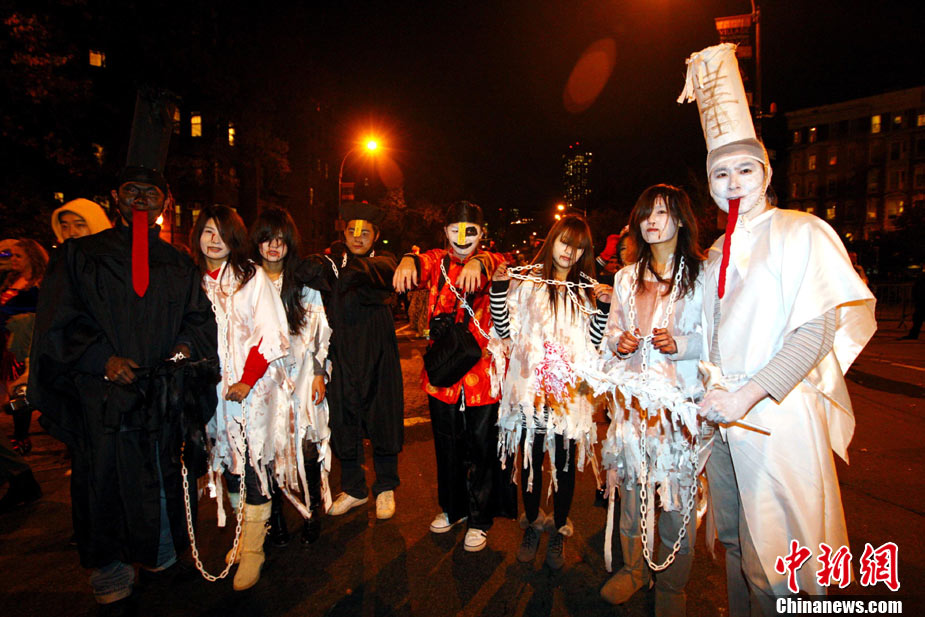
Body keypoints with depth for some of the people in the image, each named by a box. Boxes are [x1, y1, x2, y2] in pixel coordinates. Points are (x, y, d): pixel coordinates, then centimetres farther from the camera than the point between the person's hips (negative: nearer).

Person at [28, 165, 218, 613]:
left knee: (161, 483, 9)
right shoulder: (79, 256, 6)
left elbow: (200, 318, 11)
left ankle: (162, 557, 30)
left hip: (161, 392, 2)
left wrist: (186, 345, -10)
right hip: (100, 395, -2)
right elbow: (58, 324, 0)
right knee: (105, 486, 3)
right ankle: (111, 579, 20)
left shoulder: (177, 265, 13)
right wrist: (103, 360, -14)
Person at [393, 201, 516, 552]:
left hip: (483, 374, -2)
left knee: (482, 449, 8)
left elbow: (499, 266, -26)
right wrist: (409, 261, -43)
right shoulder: (437, 262, 4)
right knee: (447, 447, 17)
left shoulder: (492, 264, -1)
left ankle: (479, 520, 30)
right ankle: (453, 508, 41)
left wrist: (478, 263, -49)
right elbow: (422, 267, -18)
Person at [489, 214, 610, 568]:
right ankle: (532, 525, 32)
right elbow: (505, 330, -1)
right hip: (530, 387, -1)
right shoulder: (527, 280, 3)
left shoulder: (588, 289, 9)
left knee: (565, 461, 9)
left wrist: (604, 306, -11)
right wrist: (499, 289, -11)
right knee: (531, 459, 10)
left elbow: (595, 339, 3)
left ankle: (559, 531, 30)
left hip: (570, 390, 1)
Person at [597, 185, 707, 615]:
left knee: (677, 492, 0)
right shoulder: (626, 278, 15)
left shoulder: (701, 275, -1)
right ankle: (633, 569, 31)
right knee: (631, 485, 11)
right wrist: (618, 343, -1)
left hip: (679, 398, -4)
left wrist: (679, 344, -19)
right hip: (632, 396, 4)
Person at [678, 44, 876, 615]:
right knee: (736, 544, 15)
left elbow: (816, 331, -15)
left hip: (778, 416, -5)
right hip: (725, 417, 6)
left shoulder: (801, 233, -7)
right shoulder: (716, 254, 12)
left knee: (775, 553, 3)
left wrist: (750, 393, -23)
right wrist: (715, 392, 7)